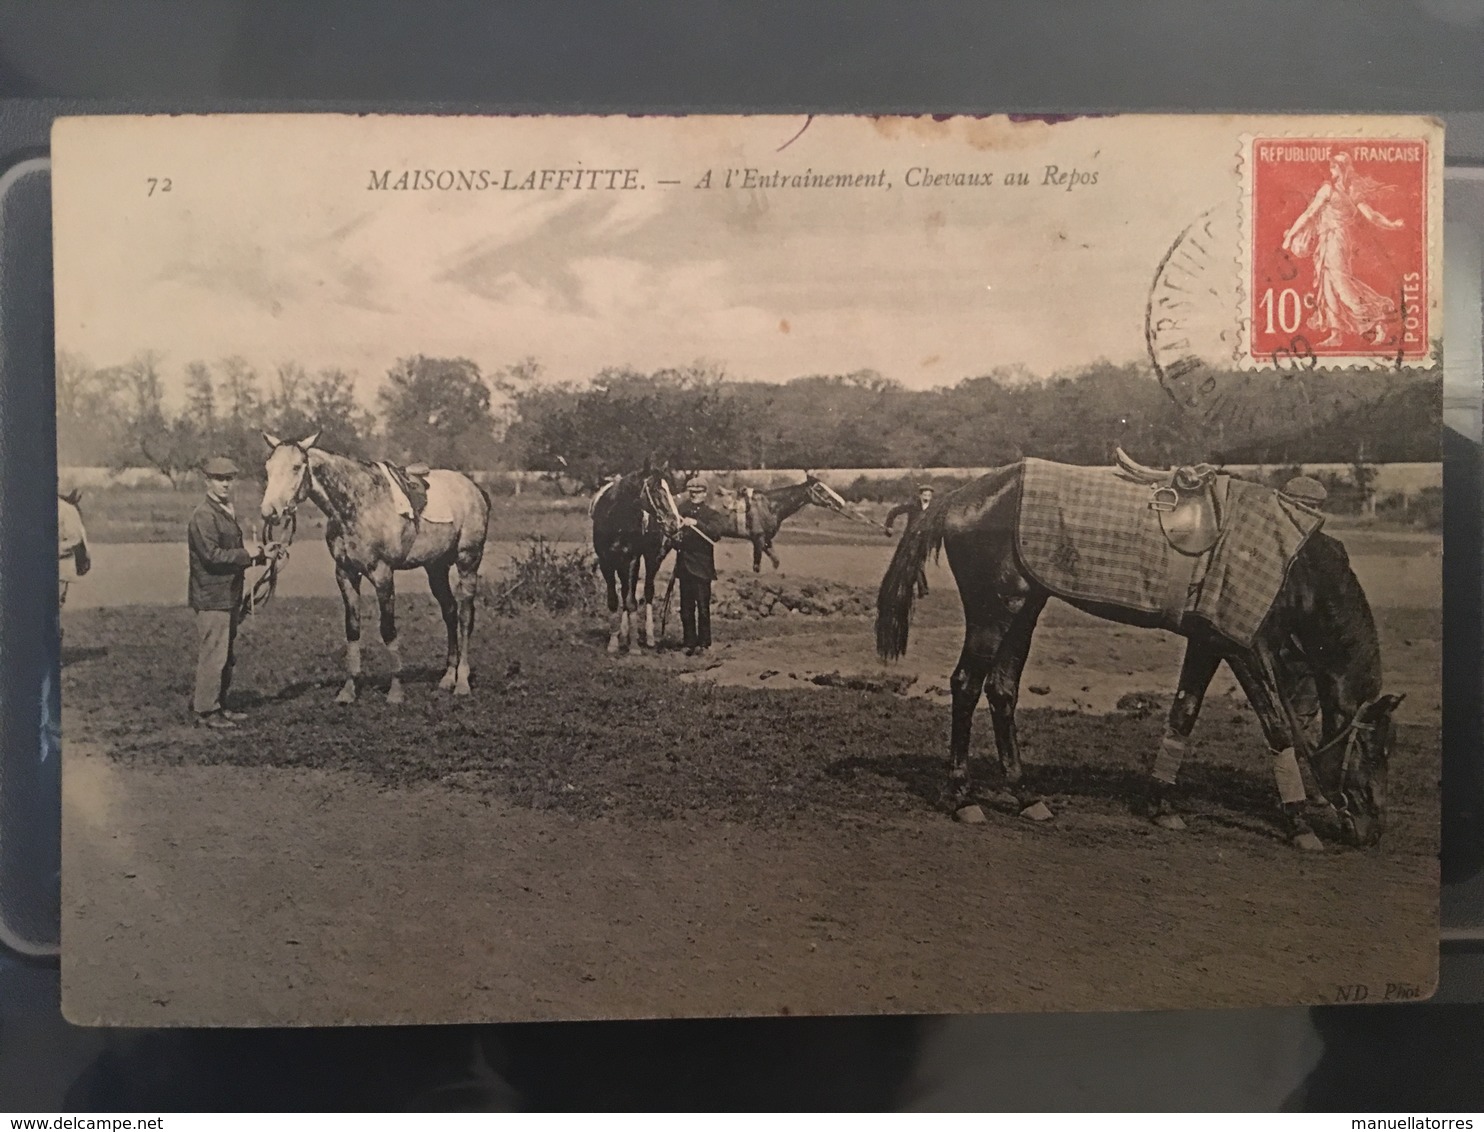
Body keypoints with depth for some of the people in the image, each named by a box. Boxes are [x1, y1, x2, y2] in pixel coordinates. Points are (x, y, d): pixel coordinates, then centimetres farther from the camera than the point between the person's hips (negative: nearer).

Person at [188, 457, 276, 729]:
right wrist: (246, 553, -17)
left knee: (227, 656, 14)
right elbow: (212, 555, -23)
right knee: (213, 654, -4)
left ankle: (217, 705, 24)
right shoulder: (203, 515, -14)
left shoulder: (227, 512, 17)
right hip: (212, 597, -10)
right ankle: (207, 711, 3)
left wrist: (261, 553, 11)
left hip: (229, 597, 10)